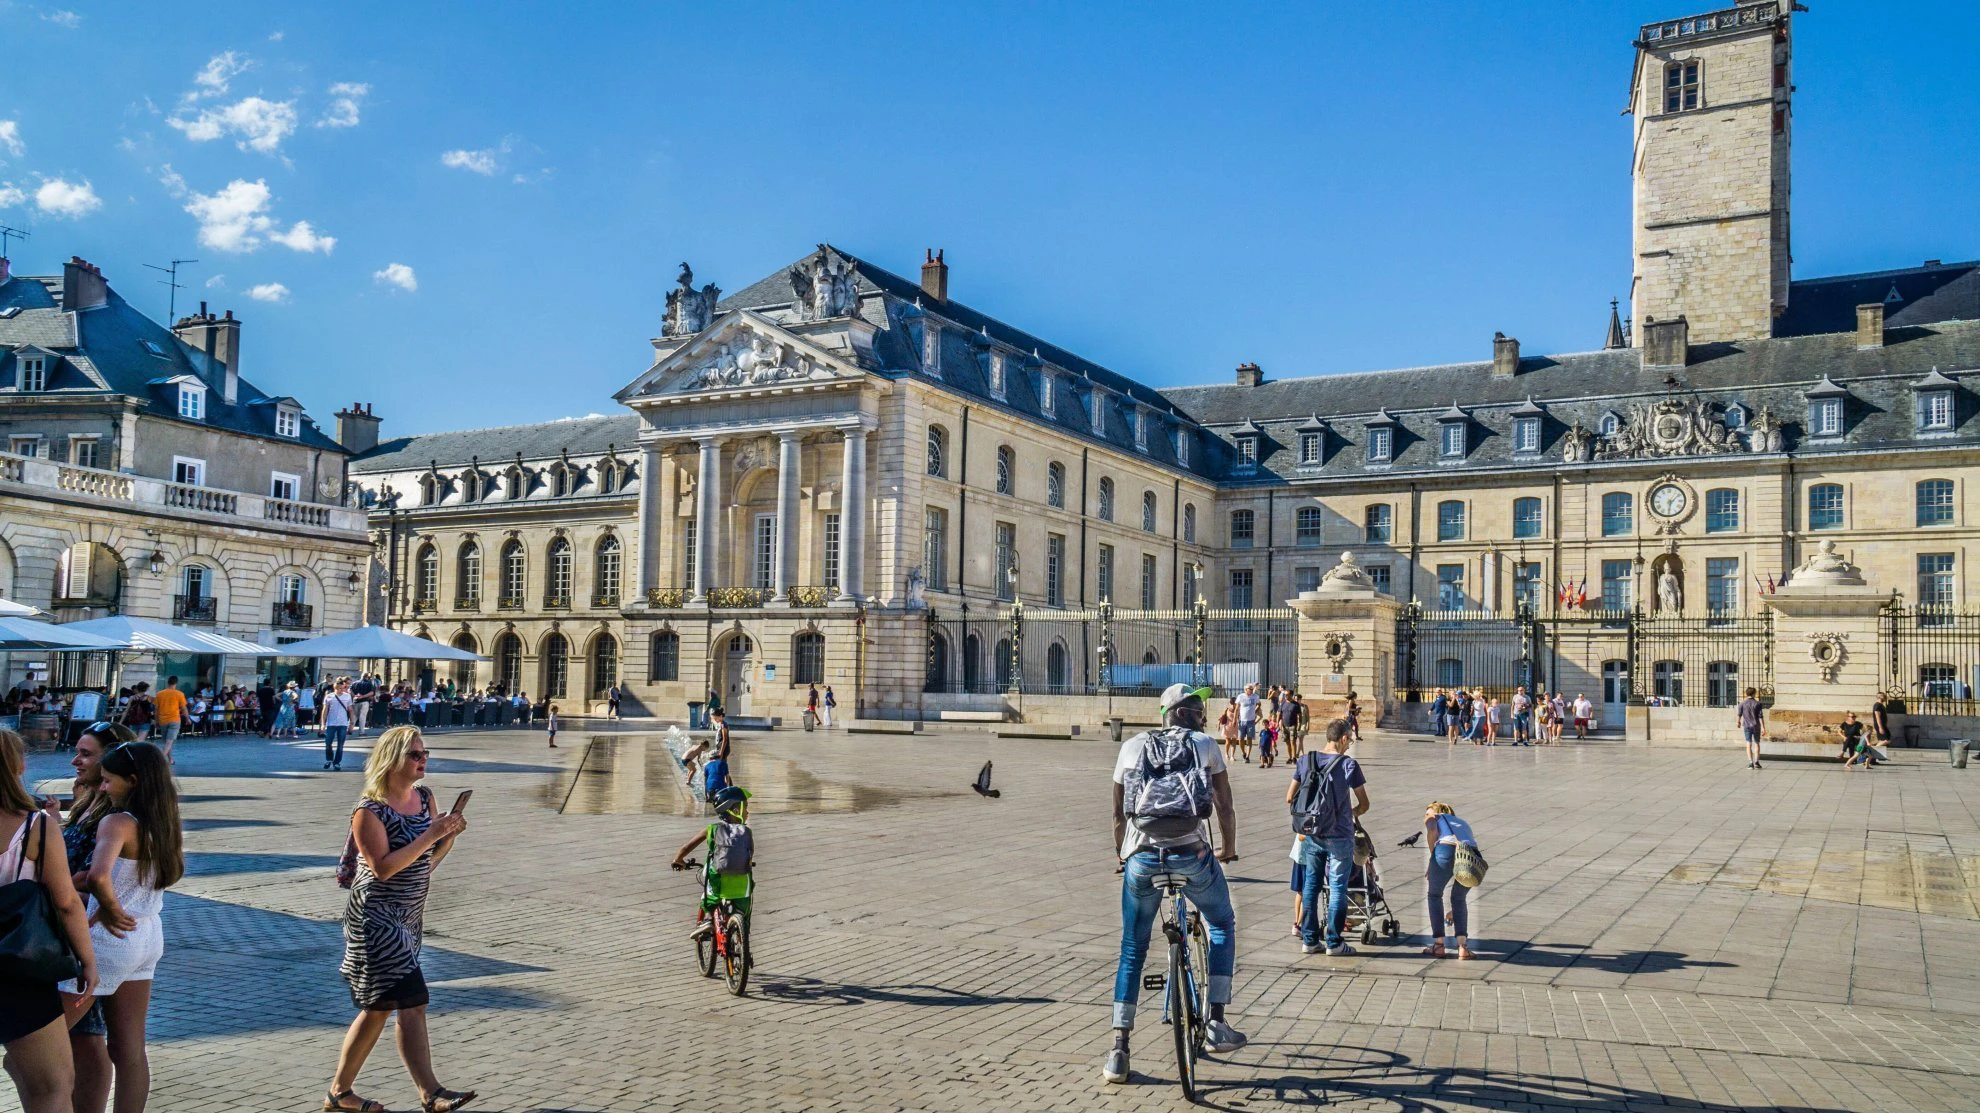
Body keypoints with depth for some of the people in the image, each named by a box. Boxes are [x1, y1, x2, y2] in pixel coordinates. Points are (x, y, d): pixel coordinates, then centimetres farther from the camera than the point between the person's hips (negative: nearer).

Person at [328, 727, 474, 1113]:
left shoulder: (425, 797, 7)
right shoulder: (369, 811, -14)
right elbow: (383, 867, -22)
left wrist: (449, 835, -7)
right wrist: (429, 835, -25)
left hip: (407, 918, 8)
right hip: (376, 918, -8)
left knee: (379, 1007, 15)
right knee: (411, 1005, -12)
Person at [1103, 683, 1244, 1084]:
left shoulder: (1132, 747, 15)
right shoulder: (1206, 745, 10)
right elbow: (1224, 807, 13)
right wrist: (1229, 848, 30)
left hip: (1142, 857, 2)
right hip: (1192, 853, -1)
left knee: (1132, 950, 16)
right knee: (1222, 926, 25)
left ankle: (1119, 1051, 11)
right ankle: (1216, 1024, 18)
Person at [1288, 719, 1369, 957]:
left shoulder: (1305, 761, 0)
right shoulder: (1348, 764, -10)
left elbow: (1290, 798, 4)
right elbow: (1364, 804, -3)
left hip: (1312, 835, 4)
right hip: (1339, 836, -4)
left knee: (1311, 885, 12)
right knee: (1337, 888, 4)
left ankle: (1309, 939, 16)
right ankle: (1334, 942, 8)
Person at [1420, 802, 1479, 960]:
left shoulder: (1432, 817, 30)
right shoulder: (1462, 822, 42)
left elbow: (1432, 831, 2)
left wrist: (1433, 860, 10)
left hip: (1446, 848, -4)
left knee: (1434, 895, 20)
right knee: (1459, 899, 25)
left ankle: (1439, 945, 16)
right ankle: (1463, 946, 12)